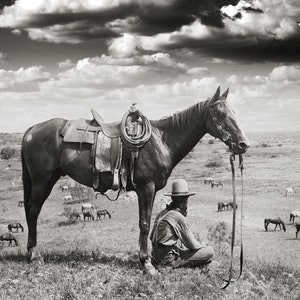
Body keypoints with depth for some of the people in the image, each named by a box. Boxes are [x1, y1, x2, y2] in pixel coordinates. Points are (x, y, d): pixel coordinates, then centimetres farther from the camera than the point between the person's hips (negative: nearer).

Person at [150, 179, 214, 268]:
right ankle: (180, 264, -12)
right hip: (169, 260, -9)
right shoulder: (179, 218, -16)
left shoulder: (162, 214, 10)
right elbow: (193, 245, -12)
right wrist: (203, 246, 12)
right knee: (209, 252, -11)